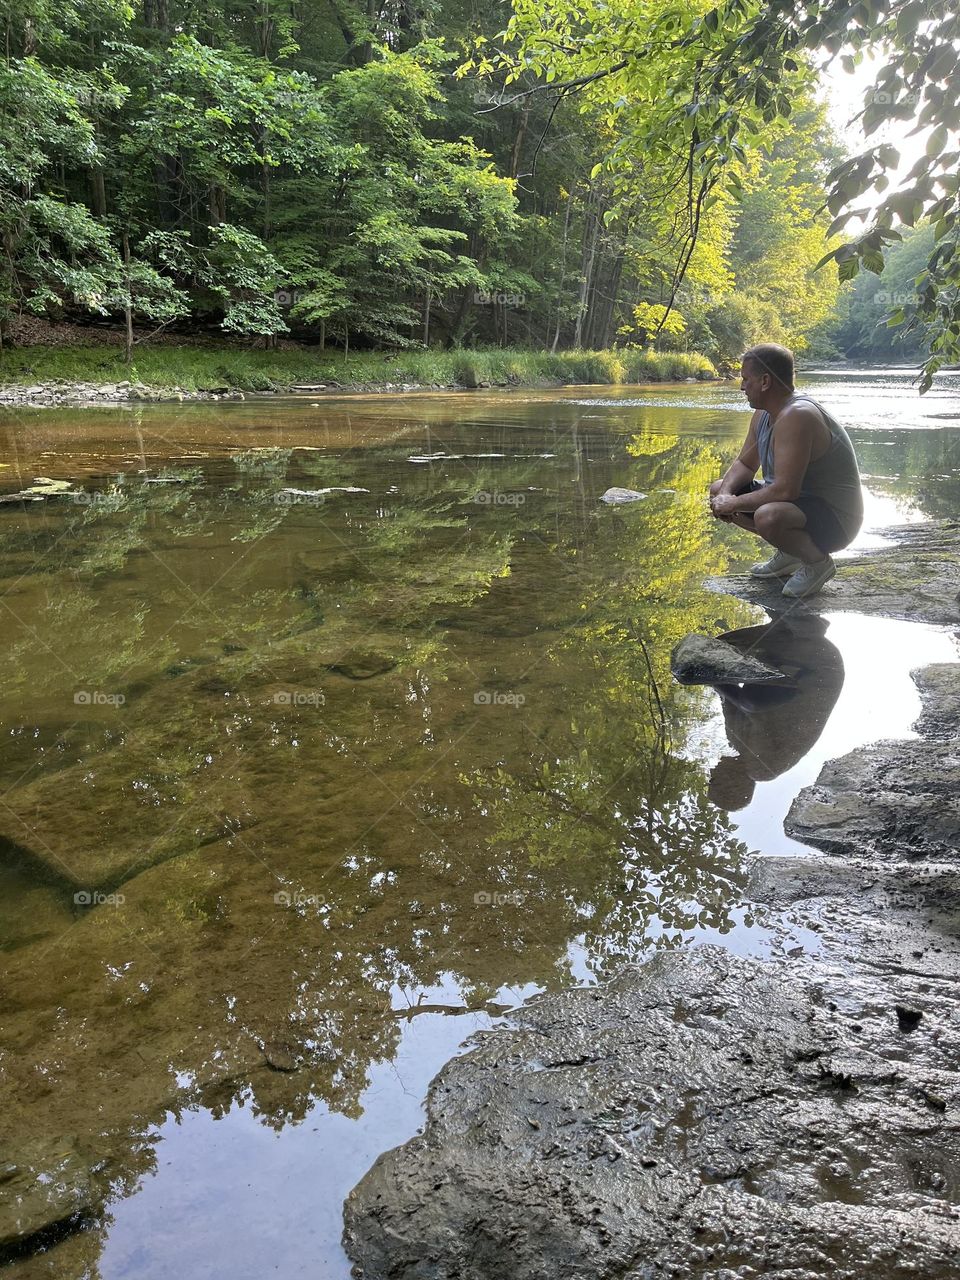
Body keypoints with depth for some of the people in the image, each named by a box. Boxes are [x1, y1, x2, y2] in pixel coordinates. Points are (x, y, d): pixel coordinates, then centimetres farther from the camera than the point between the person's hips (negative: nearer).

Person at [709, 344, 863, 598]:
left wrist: (734, 504, -22)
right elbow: (744, 464, 13)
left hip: (835, 518, -10)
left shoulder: (796, 416, -28)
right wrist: (726, 493, -9)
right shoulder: (764, 414, 3)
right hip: (801, 501, 10)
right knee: (719, 490, 10)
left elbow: (785, 491, -34)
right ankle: (788, 553, 14)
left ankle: (818, 561, -8)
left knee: (768, 517, -40)